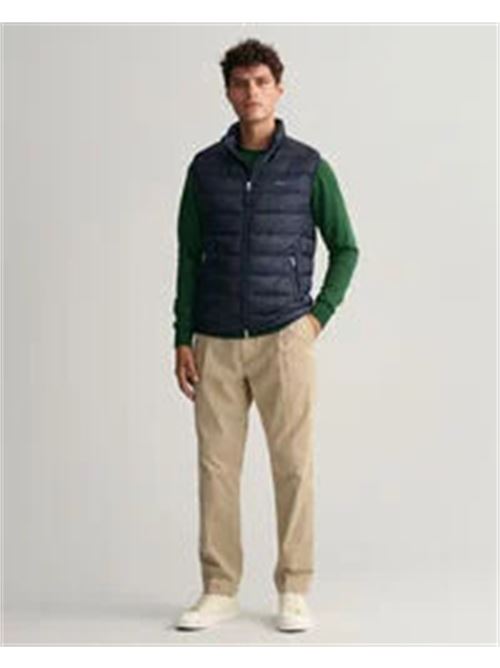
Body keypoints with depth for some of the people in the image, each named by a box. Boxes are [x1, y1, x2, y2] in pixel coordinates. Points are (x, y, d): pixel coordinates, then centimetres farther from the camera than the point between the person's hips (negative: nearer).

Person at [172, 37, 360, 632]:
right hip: (217, 343, 2)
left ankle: (293, 593, 12)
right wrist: (182, 340, 2)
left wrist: (319, 316, -2)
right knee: (217, 465, 4)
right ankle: (219, 591, 15)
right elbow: (189, 257, 8)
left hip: (284, 338, -2)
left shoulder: (310, 167, 0)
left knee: (293, 464, 0)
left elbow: (345, 248, 9)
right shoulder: (204, 167, 6)